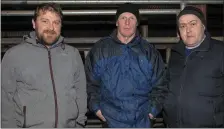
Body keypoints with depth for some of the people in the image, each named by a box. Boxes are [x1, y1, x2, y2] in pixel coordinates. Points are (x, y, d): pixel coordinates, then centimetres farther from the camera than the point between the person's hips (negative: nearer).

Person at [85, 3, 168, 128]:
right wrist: (96, 107, -1)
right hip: (112, 119, -1)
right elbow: (90, 81, 6)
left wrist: (154, 109, 0)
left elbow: (159, 84, 8)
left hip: (142, 119, 1)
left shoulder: (150, 51, 4)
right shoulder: (100, 49, 1)